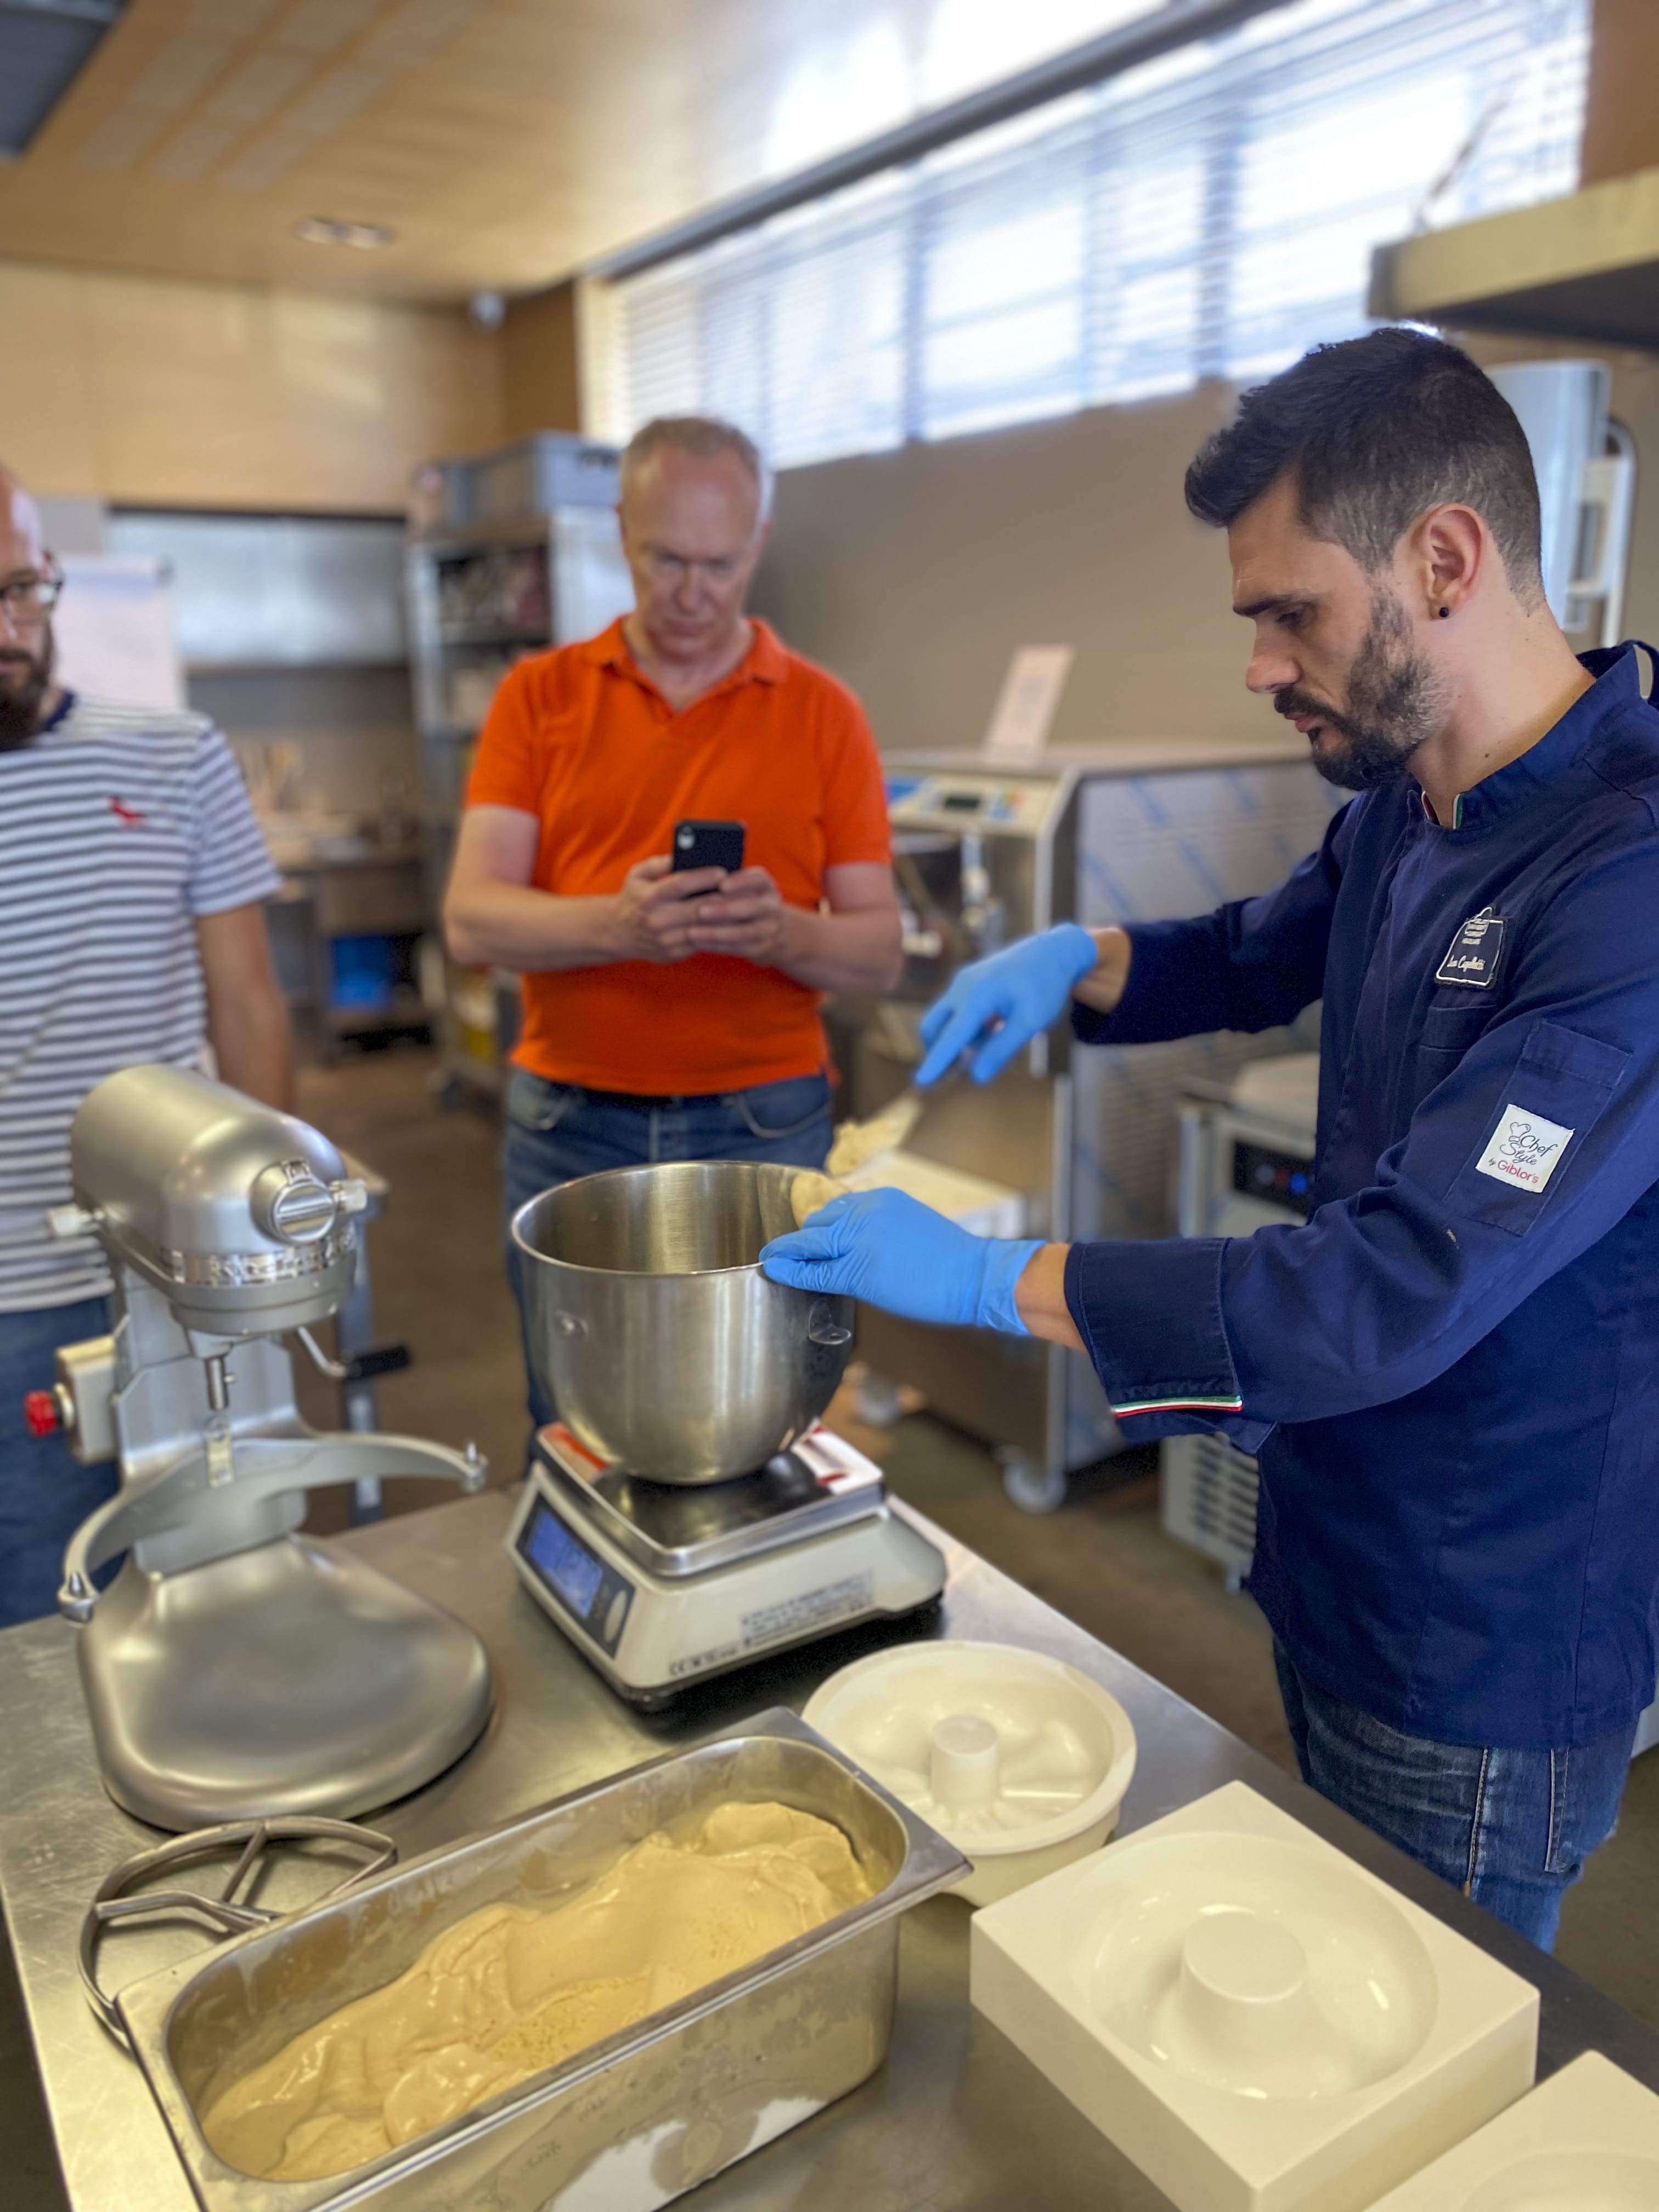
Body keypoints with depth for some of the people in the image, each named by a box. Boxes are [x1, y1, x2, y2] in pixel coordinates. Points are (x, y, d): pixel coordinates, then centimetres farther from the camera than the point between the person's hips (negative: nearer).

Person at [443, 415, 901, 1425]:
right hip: (569, 1125, 1)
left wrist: (783, 933, -21)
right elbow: (472, 918, -6)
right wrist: (618, 924, -25)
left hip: (764, 1125, 0)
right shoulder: (539, 696, 4)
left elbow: (879, 952, 0)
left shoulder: (823, 712, 2)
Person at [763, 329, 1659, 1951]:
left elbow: (1400, 1296, -34)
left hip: (1489, 1650, -7)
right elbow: (1265, 959, 21)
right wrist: (1081, 960, -1)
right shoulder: (1402, 810, 1)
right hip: (1335, 1560, 8)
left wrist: (983, 1278, -27)